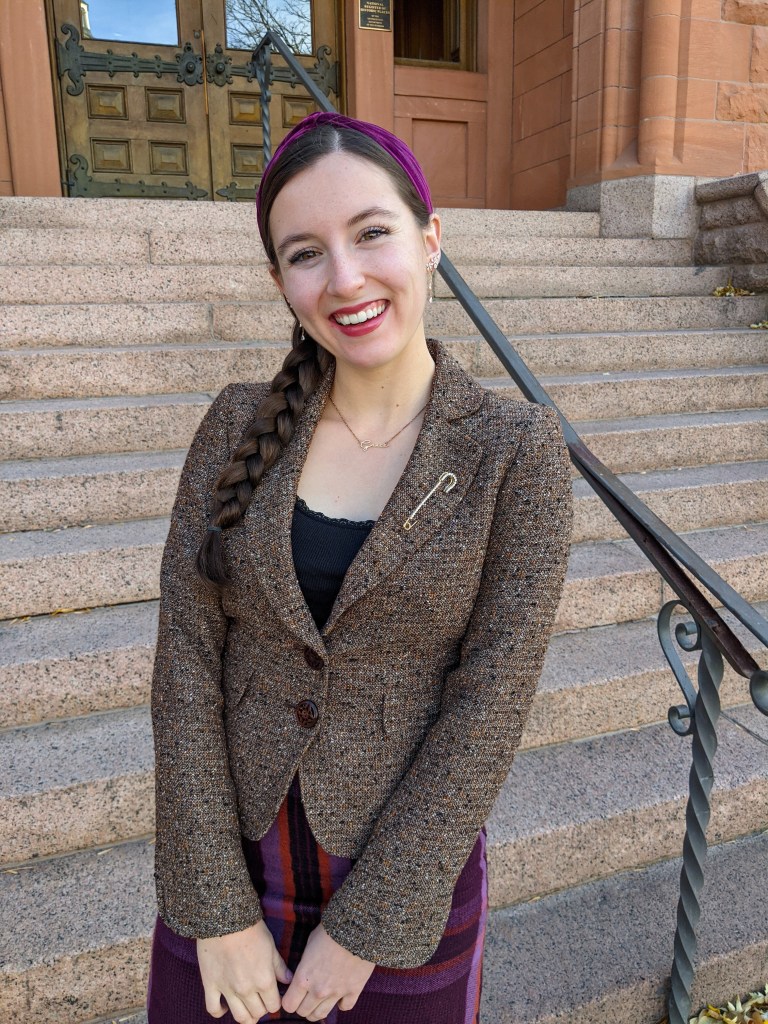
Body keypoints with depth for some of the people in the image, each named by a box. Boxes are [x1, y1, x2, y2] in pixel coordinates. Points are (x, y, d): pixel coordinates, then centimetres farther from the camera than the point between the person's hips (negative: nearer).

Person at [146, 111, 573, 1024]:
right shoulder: (239, 427, -8)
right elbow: (186, 660, -9)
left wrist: (367, 926, -11)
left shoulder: (519, 451, -14)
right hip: (229, 863, 2)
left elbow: (489, 707, -15)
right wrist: (216, 909, -8)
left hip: (410, 873, -1)